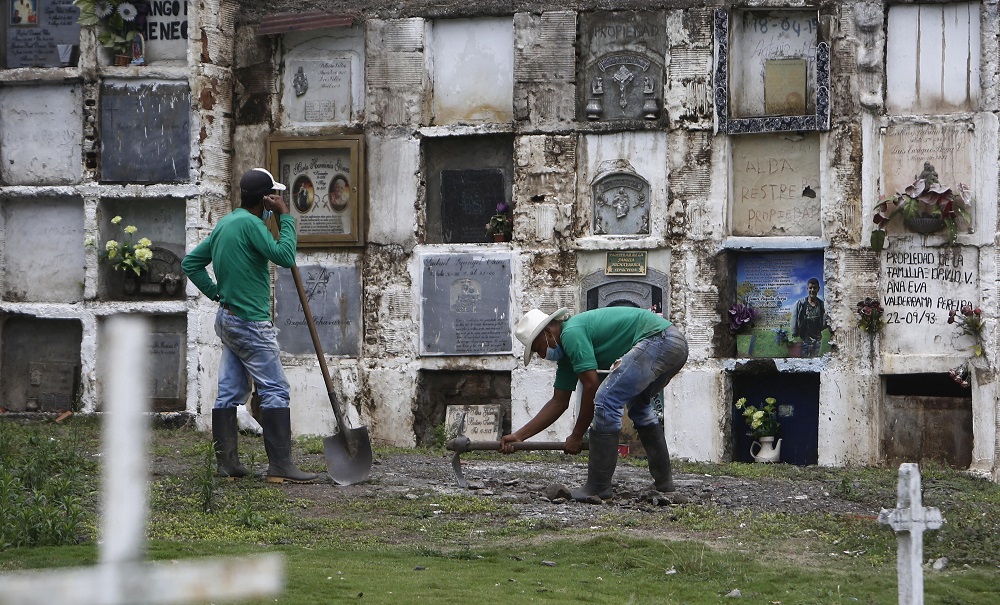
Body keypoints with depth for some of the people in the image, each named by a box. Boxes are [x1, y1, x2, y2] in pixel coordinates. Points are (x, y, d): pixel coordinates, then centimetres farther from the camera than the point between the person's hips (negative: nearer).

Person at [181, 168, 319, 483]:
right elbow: (285, 256, -23)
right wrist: (285, 217, -14)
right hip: (251, 323, -10)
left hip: (228, 317, 10)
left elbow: (191, 262, 17)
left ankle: (227, 462, 12)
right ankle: (280, 465, -10)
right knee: (275, 390, -7)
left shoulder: (224, 223, 13)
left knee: (230, 392, 10)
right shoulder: (249, 223, -16)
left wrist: (216, 293, 13)